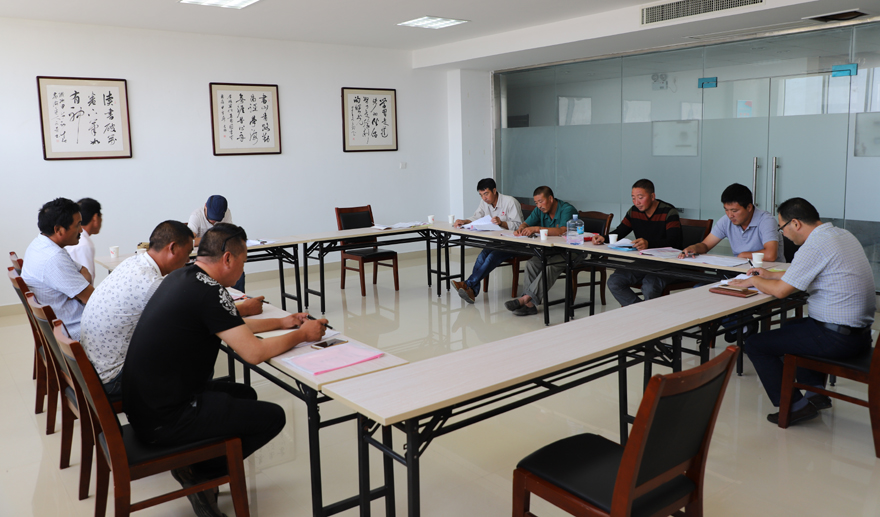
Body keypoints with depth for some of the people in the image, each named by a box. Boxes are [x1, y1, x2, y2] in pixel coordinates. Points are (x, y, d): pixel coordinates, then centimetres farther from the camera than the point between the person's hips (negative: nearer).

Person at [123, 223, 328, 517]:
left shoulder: (181, 277, 7)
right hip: (164, 420, -9)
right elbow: (254, 353, -21)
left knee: (244, 394, 23)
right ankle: (198, 473, 7)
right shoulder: (209, 292, -21)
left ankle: (198, 471, 14)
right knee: (272, 416, -1)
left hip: (145, 402, 9)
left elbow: (229, 327, 21)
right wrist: (302, 334, -5)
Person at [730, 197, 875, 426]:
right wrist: (770, 275, 24)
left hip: (837, 339, -10)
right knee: (792, 328, 34)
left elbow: (781, 290, -17)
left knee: (755, 344, -3)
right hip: (861, 333, 10)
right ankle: (817, 392, 27)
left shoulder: (814, 247, -20)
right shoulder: (842, 234, 10)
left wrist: (753, 281, 1)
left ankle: (795, 405, 5)